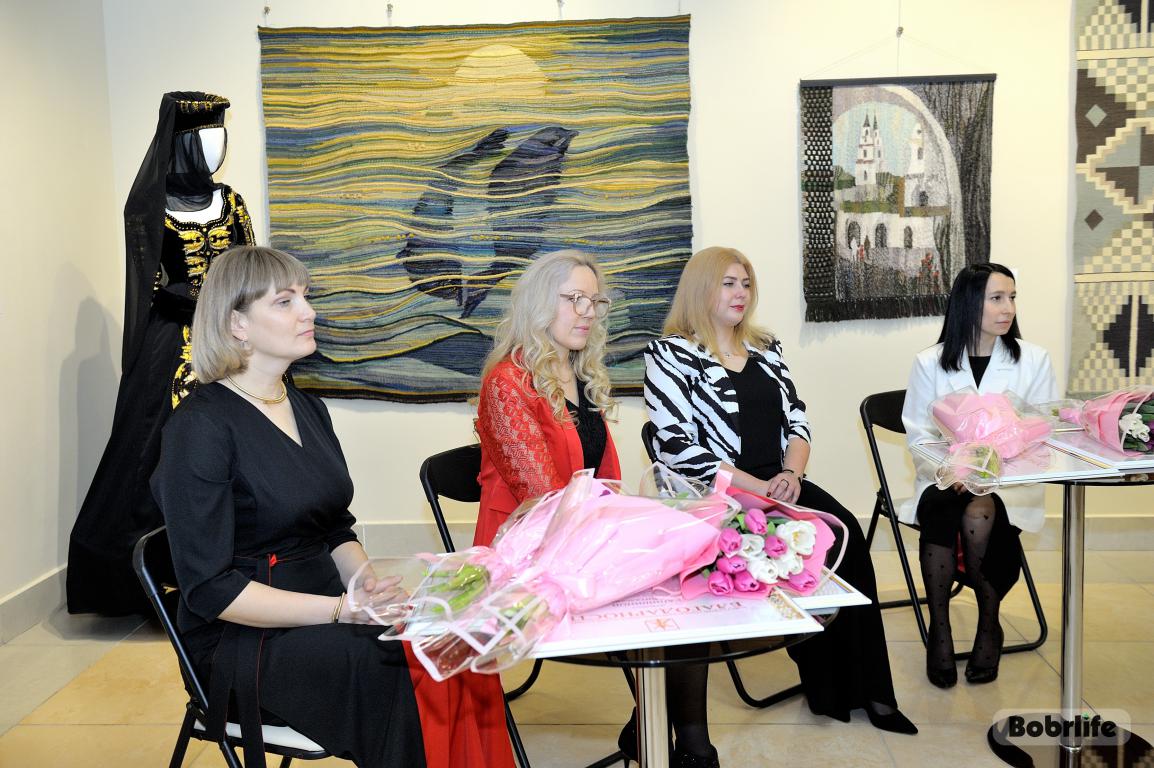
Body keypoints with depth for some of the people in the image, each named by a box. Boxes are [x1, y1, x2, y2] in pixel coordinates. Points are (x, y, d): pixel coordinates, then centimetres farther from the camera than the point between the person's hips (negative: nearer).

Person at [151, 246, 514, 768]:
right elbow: (210, 588, -16)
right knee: (409, 681, -27)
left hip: (324, 615, 6)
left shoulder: (308, 409, 12)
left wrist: (367, 586, -5)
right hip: (246, 643, -6)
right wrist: (342, 608, -20)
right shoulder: (200, 426, -12)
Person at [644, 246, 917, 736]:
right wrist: (758, 488, -18)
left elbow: (797, 421, 13)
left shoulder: (764, 348, 17)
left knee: (847, 533, -21)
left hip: (782, 483, 6)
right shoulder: (670, 354, -3)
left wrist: (791, 473, -9)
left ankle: (868, 687, -14)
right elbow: (678, 448, -13)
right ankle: (828, 686, -8)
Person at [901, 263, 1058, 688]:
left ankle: (989, 626, -11)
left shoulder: (1034, 360, 6)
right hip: (945, 480, 0)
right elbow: (919, 434, 3)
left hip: (1011, 484, 0)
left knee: (978, 512, -33)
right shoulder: (930, 363, 5)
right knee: (940, 507, -34)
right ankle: (939, 628, -20)